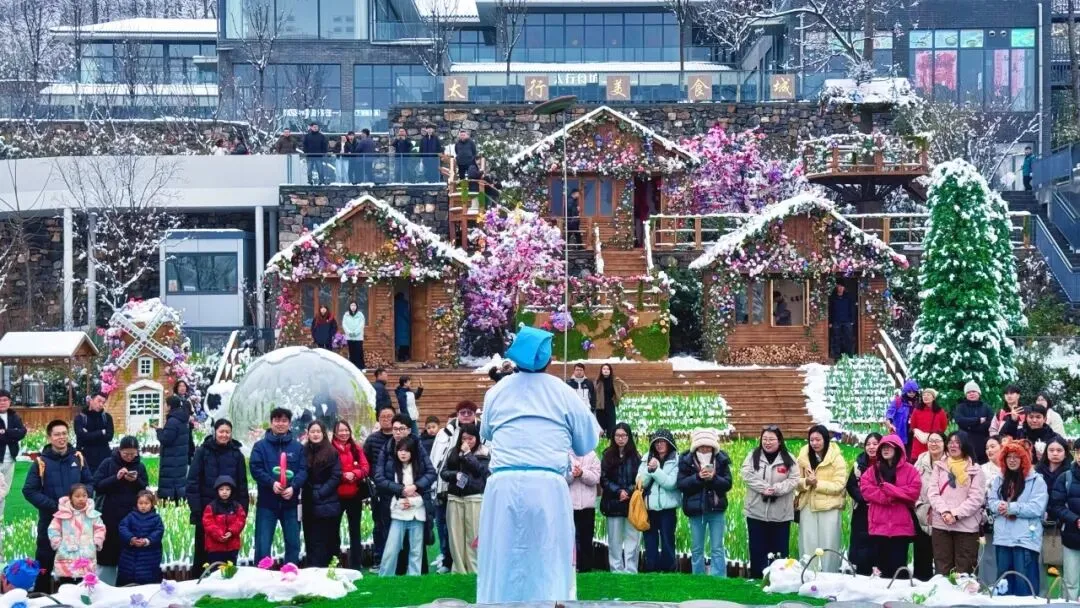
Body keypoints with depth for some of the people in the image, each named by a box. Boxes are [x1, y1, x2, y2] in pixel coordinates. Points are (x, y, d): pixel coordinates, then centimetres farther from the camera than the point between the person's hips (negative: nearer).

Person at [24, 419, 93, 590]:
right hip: (50, 519, -3)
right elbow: (29, 491, -11)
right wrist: (54, 505, -17)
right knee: (44, 563, 2)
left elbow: (90, 483, 9)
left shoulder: (78, 458, 0)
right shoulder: (41, 462, -9)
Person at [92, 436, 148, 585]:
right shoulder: (108, 464, -1)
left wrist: (136, 481, -14)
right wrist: (116, 478, -19)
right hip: (110, 517, -2)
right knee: (108, 555, 0)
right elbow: (97, 486, -7)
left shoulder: (140, 466, 7)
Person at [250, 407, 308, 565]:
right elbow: (256, 469, -8)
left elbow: (303, 470, 0)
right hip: (267, 502, -2)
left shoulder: (297, 447, 8)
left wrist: (293, 487, -18)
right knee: (263, 545, -1)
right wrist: (272, 483, -24)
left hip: (290, 502, 2)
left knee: (293, 543, 8)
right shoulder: (260, 446, 3)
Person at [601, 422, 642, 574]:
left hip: (632, 503, -1)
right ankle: (616, 571, 8)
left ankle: (631, 571, -1)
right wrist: (618, 492, -12)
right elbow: (604, 480, 1)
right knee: (615, 540, 4)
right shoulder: (608, 456, 6)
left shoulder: (635, 457, 5)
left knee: (632, 539, -3)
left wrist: (628, 492, -12)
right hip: (613, 504, 1)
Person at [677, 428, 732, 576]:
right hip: (695, 509, 1)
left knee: (717, 549, 0)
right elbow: (681, 484, -10)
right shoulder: (686, 461, -4)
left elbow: (728, 483, -6)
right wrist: (698, 477, -23)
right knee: (697, 549, 9)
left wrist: (714, 478, -23)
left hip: (716, 509, -1)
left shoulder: (721, 460, -2)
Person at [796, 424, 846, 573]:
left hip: (829, 507, -4)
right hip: (808, 506, 4)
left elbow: (839, 485, -12)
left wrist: (817, 483, -20)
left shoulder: (837, 459, -7)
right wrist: (806, 482, -15)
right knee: (808, 545, 7)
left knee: (828, 546, 1)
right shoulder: (804, 456, 5)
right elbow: (796, 480, 6)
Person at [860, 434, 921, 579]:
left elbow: (914, 491, -9)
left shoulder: (909, 469, 4)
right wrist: (888, 498, -13)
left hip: (901, 525, -3)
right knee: (881, 565, 6)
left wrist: (887, 488, -11)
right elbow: (865, 489, -1)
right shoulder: (873, 469, 13)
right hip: (879, 525, 3)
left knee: (898, 565, -1)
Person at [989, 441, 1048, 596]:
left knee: (1024, 583, -4)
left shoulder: (1036, 480, -5)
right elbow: (991, 502, 10)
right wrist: (999, 506, -14)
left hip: (1025, 538, -6)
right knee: (1003, 579, 14)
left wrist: (1011, 507, -14)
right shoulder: (999, 480, 15)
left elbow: (1037, 508, -13)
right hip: (1003, 537, 6)